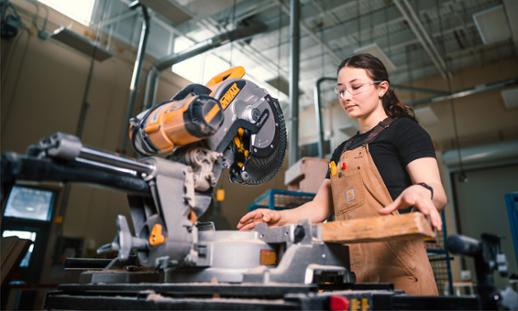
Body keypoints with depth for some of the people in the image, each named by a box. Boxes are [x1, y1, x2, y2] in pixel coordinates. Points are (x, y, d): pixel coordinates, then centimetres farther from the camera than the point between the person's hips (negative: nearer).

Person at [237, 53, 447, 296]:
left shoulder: (404, 130, 2)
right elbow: (321, 206, 15)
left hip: (395, 264, -6)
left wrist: (421, 192, -35)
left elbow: (437, 192, -11)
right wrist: (280, 218, -3)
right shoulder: (342, 151, 21)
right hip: (352, 269, 6)